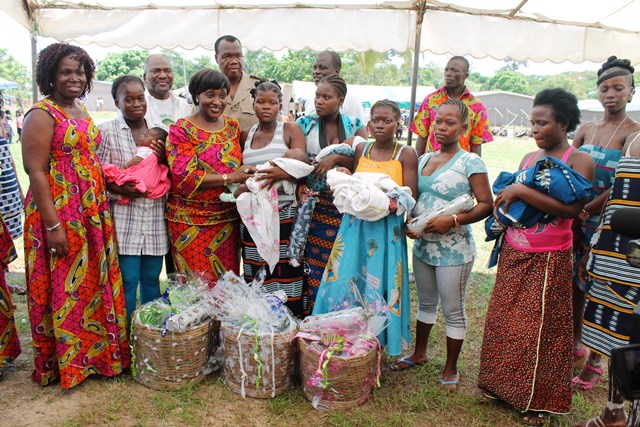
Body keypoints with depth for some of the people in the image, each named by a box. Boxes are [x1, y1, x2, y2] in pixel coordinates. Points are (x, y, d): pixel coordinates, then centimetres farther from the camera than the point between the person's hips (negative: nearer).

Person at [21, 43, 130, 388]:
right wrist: (52, 225, -20)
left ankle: (94, 353, 31)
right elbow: (36, 172, -16)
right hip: (59, 215, -8)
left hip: (93, 214, 8)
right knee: (63, 287, 4)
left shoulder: (81, 111, 13)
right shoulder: (42, 114, -11)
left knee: (94, 283, 15)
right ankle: (61, 364, 21)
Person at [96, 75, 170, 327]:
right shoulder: (106, 131, 0)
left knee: (152, 279, 11)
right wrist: (119, 188, -20)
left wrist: (163, 158, -4)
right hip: (124, 218, -3)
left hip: (155, 218, 4)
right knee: (127, 280, 0)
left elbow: (170, 175, 15)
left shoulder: (158, 131, 12)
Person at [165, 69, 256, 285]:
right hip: (192, 221, -4)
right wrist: (229, 177, -19)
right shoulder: (181, 130, -6)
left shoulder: (233, 125, 9)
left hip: (227, 219, 5)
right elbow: (183, 176, -15)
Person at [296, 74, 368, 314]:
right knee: (314, 261, -2)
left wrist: (336, 159, -15)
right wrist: (300, 184, -15)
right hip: (315, 203, 0)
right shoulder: (305, 124, 6)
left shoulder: (355, 126, 7)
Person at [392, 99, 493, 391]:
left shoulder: (470, 162, -11)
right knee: (426, 302, 21)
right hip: (422, 245, 6)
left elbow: (486, 205, -13)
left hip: (454, 249, -6)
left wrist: (452, 220, -24)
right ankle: (419, 352, 39)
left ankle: (451, 369, 23)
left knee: (453, 310, 6)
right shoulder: (424, 159, 8)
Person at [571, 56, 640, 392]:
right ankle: (576, 343, 33)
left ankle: (595, 361, 15)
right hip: (577, 219, 5)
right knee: (575, 283, 14)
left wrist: (587, 210, -15)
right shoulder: (586, 129, 10)